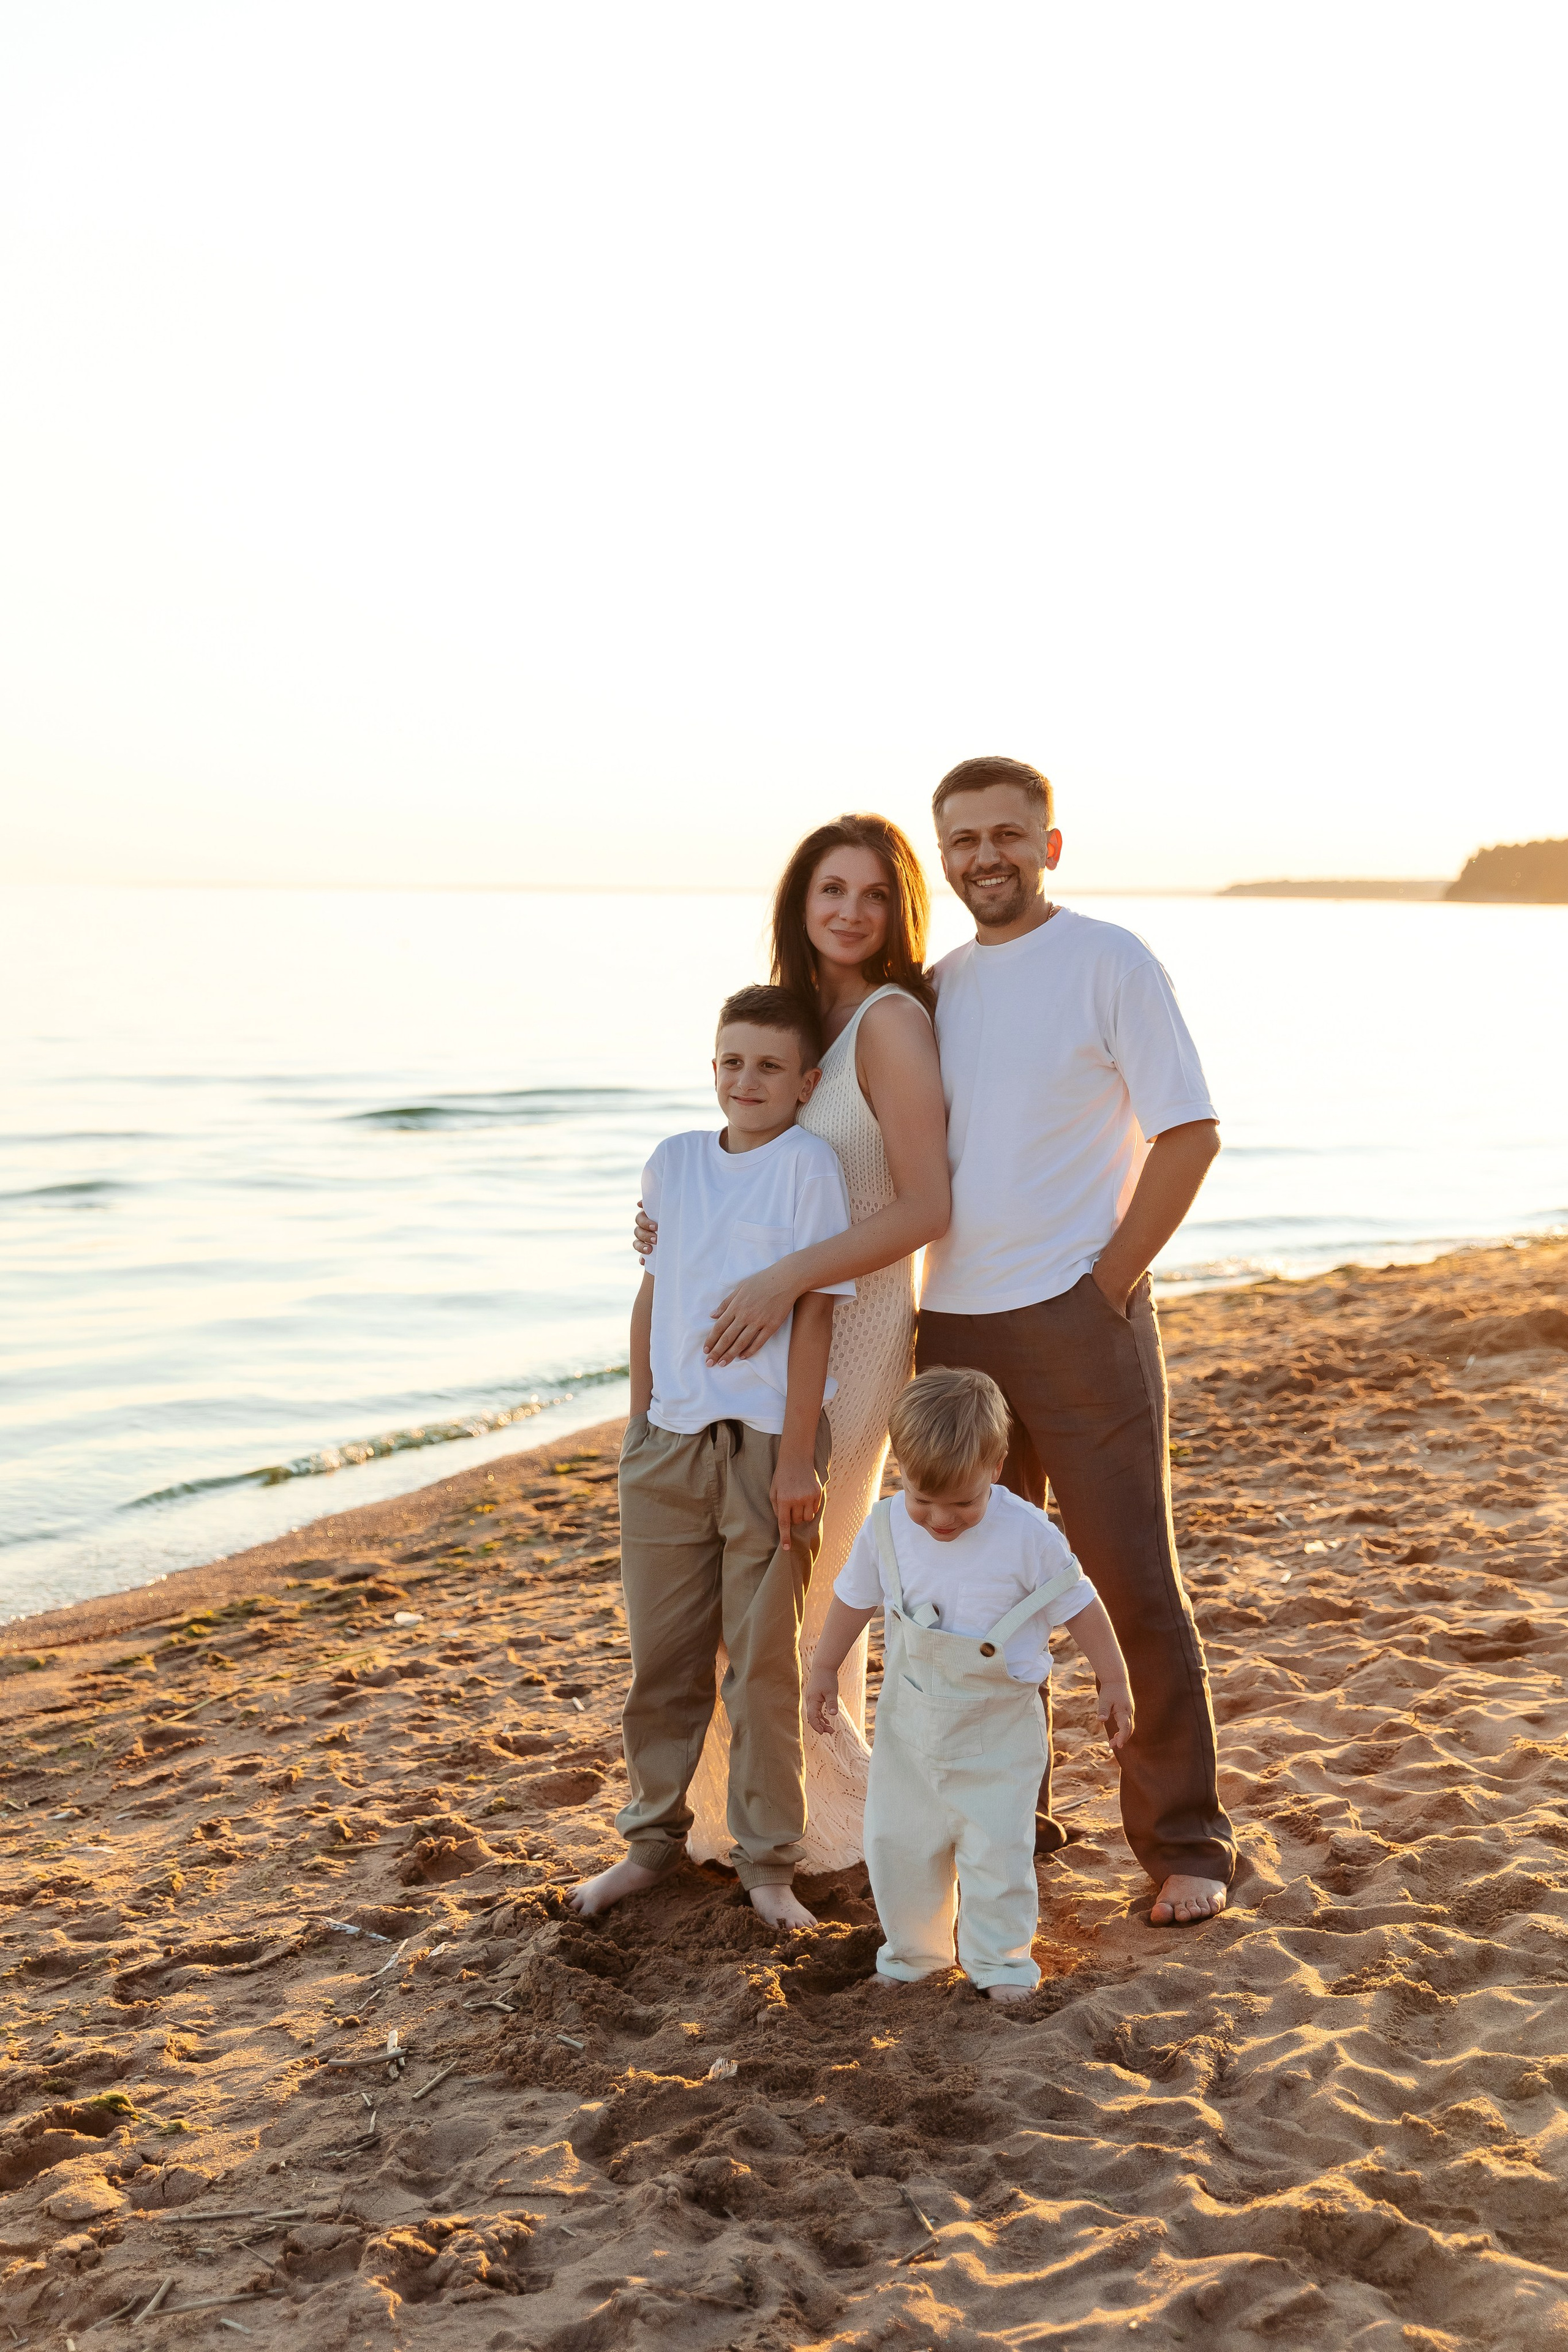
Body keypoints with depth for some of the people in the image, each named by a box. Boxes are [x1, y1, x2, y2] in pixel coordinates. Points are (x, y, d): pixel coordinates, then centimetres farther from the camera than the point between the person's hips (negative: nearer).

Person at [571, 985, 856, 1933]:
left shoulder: (808, 1162, -7)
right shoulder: (675, 1161, 8)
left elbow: (815, 1313, -9)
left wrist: (796, 1460, -11)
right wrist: (639, 1424, 13)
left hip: (768, 1444, -4)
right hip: (671, 1439, 5)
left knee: (764, 1658, 1)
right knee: (662, 1654, 12)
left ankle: (769, 1862, 13)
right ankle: (654, 1837, 26)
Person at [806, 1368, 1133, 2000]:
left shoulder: (1026, 1535, -20)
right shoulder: (887, 1527, -10)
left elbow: (1080, 1604, -7)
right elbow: (855, 1596, 7)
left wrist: (1114, 1681, -1)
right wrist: (823, 1669, 16)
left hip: (998, 1725, -3)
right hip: (909, 1717, 3)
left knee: (997, 1847, -3)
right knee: (896, 1841, 10)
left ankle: (1000, 1961, 17)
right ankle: (913, 1952, 30)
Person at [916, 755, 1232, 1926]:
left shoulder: (1111, 962, -4)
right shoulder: (939, 986, 13)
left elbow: (1190, 1134, -9)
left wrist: (1110, 1277, -11)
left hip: (1079, 1314, -6)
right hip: (955, 1322, 6)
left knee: (1137, 1582, -1)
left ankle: (1185, 1842, 10)